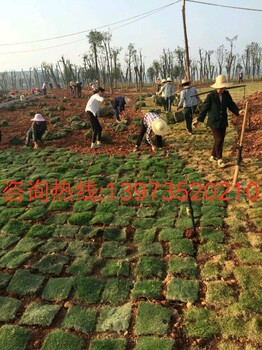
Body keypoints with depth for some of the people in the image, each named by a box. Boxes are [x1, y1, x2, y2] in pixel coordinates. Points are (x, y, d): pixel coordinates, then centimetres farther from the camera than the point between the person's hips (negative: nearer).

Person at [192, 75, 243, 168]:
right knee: (219, 140, -9)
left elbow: (231, 105, 5)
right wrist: (198, 120, -6)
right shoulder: (211, 96, -14)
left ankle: (213, 156, 30)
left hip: (223, 122, 5)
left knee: (220, 140, 12)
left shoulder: (226, 94, 0)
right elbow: (204, 108, -9)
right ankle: (219, 159, 7)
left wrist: (238, 111, -13)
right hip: (213, 122, -5)